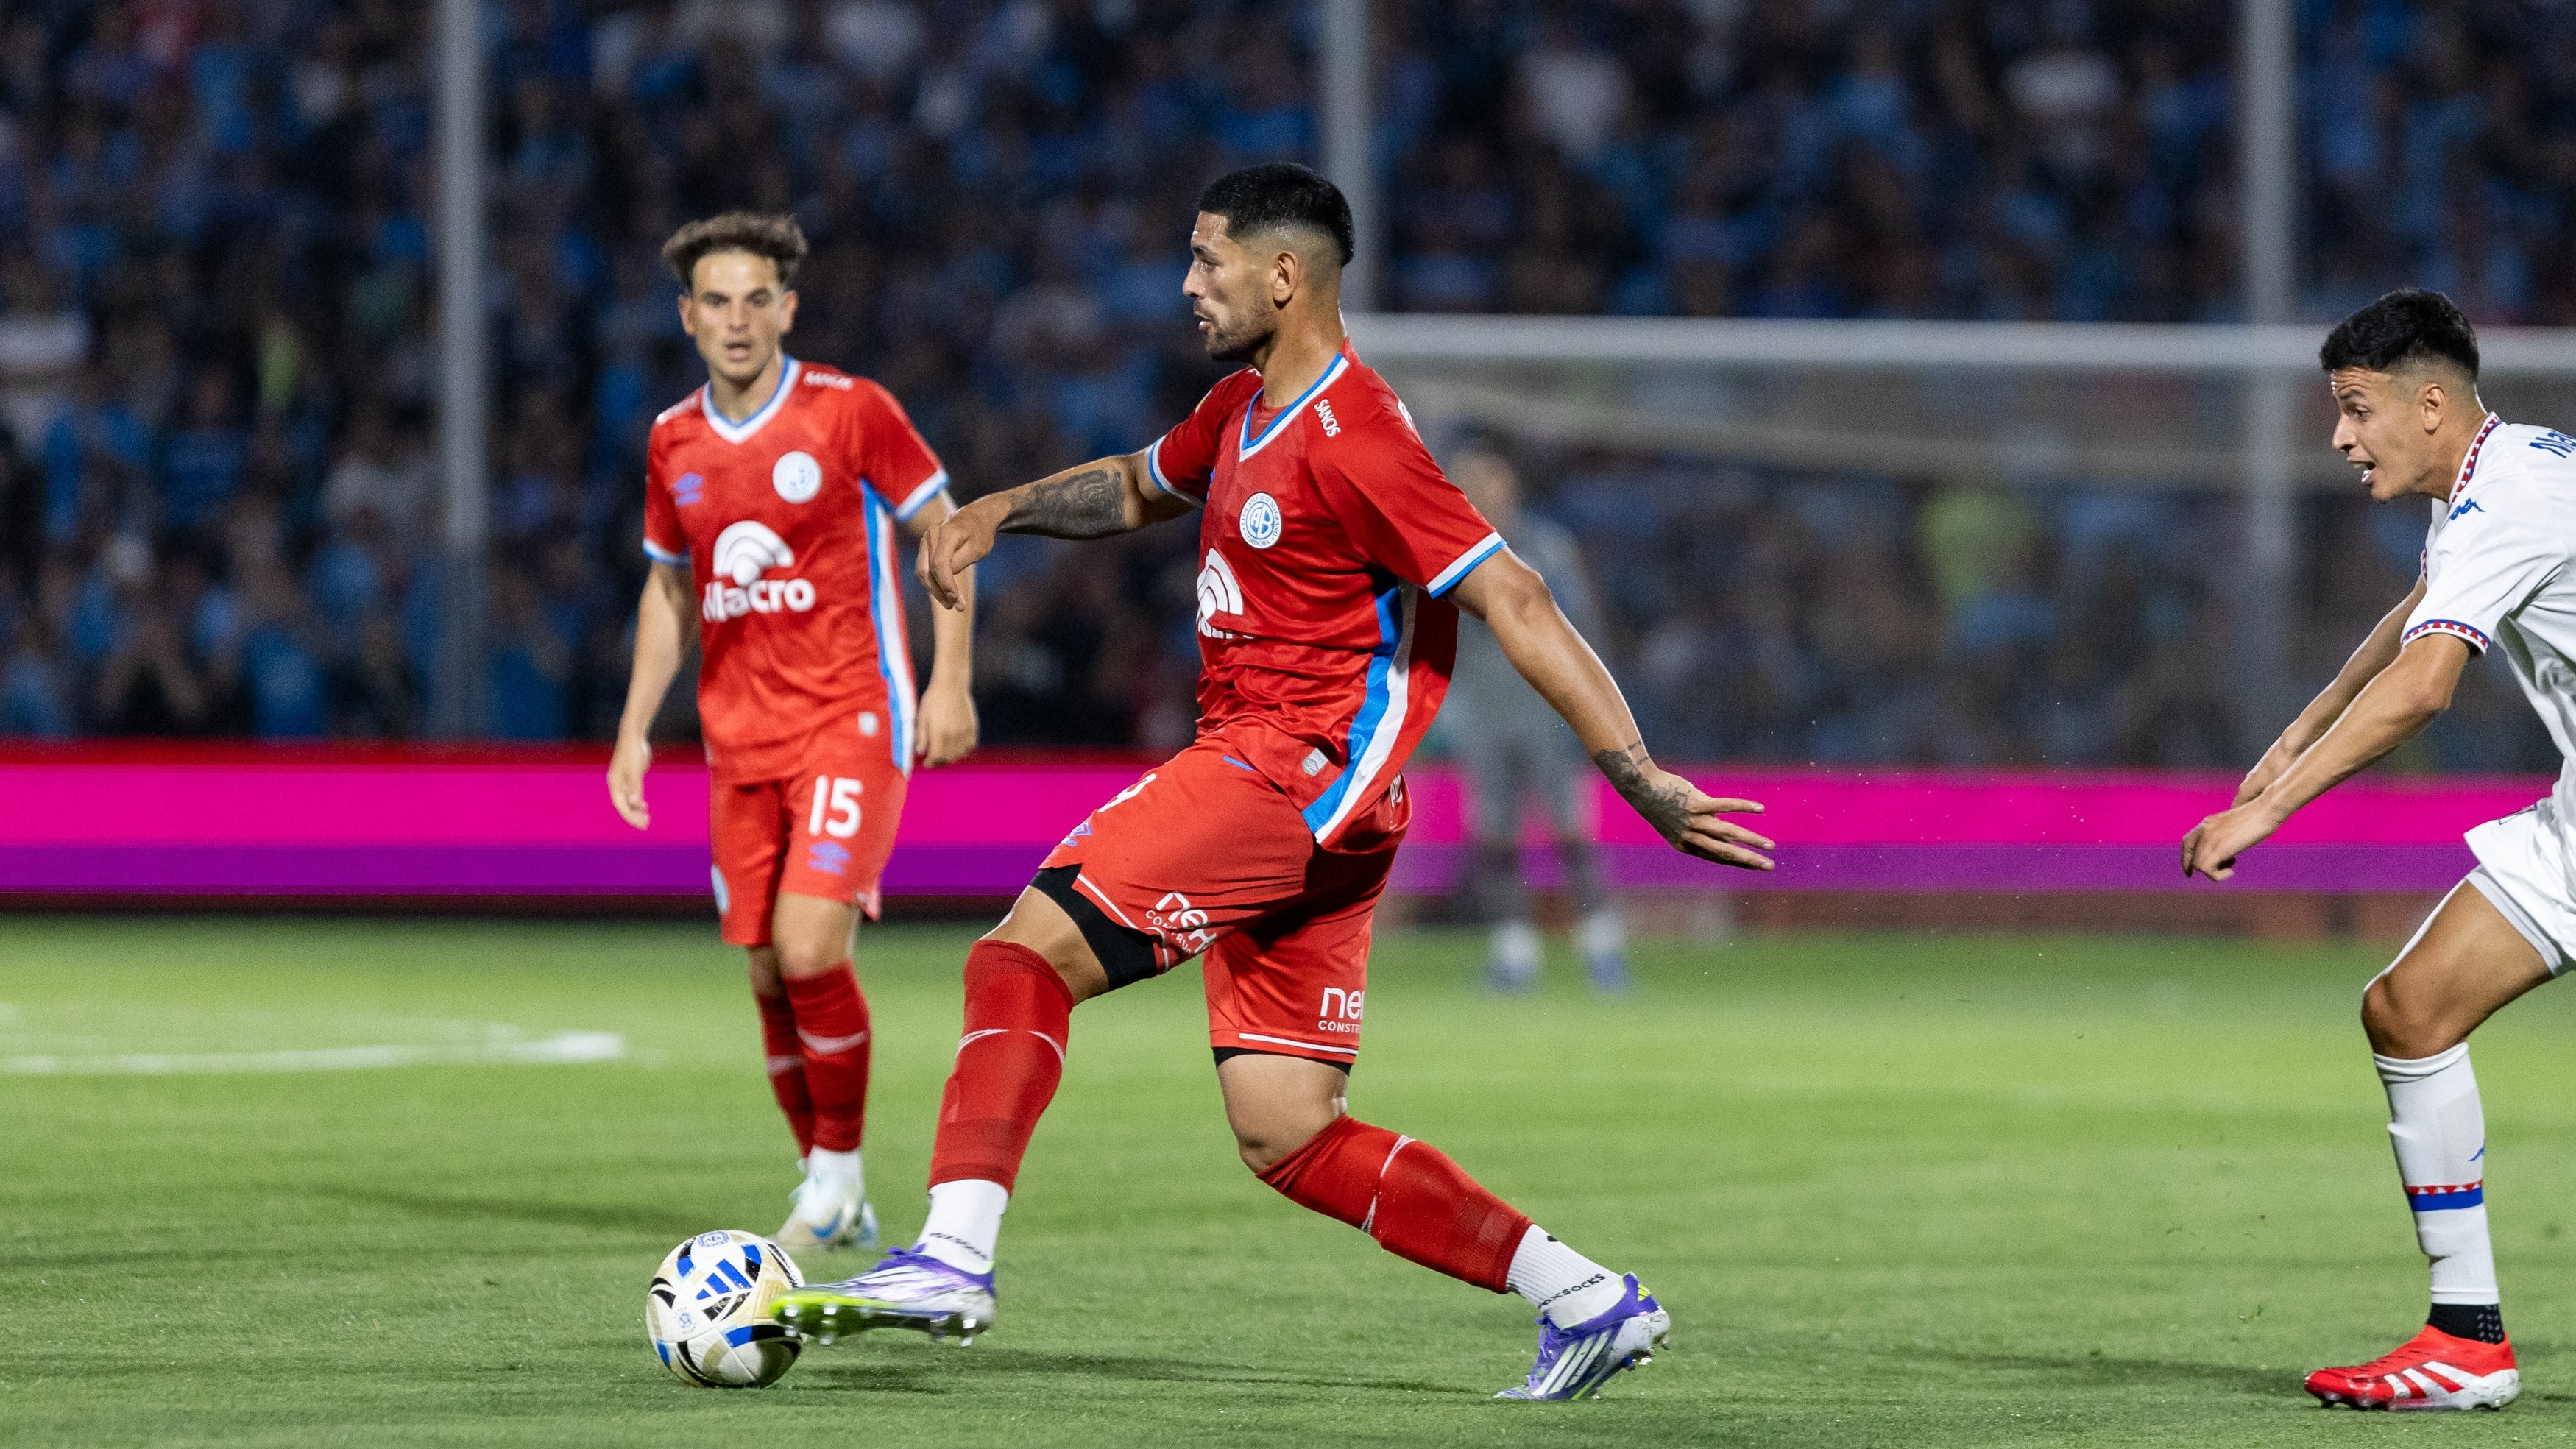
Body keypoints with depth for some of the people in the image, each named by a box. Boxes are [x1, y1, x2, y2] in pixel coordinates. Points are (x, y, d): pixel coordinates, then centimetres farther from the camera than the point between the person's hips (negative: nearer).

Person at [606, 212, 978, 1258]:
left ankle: (838, 1170, -1)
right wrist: (635, 729, 13)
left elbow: (945, 534, -1)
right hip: (740, 739, 5)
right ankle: (836, 1199, 19)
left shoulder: (850, 411, -8)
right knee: (770, 976, 4)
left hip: (852, 720, -5)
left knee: (809, 948, -19)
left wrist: (950, 680, -8)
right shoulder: (673, 443, 7)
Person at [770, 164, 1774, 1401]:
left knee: (1028, 953, -17)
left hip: (1300, 776, -10)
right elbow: (1140, 487, 37)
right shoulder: (1244, 410, 16)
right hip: (1262, 770, 10)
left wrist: (1643, 782, -23)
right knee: (1286, 1138, 5)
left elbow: (1513, 603, -18)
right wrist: (1000, 511, 18)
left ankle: (953, 1255, -26)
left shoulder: (1349, 439, -14)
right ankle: (1582, 1299, 6)